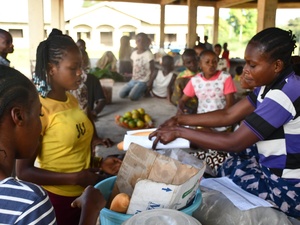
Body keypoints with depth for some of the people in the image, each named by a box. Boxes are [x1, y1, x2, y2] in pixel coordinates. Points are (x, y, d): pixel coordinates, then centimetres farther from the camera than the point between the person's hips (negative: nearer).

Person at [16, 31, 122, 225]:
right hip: (57, 199, -7)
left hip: (83, 193, 7)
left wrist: (99, 163, -1)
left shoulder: (72, 100, 3)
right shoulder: (38, 109, -20)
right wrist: (75, 178, -22)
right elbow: (24, 171, -19)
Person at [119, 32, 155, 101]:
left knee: (132, 96, -23)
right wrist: (132, 77, 6)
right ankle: (134, 89, 14)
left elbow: (152, 70, -8)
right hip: (133, 80, 6)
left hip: (143, 81, -6)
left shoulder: (148, 54, -13)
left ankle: (144, 90, 4)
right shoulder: (134, 53, 6)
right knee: (121, 94, -7)